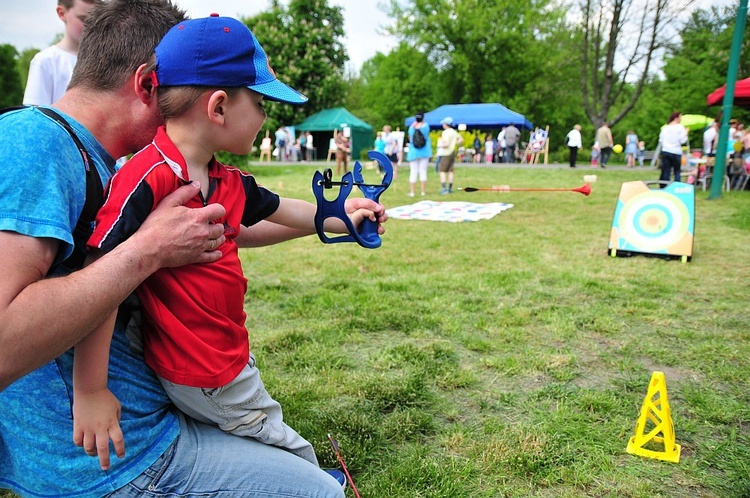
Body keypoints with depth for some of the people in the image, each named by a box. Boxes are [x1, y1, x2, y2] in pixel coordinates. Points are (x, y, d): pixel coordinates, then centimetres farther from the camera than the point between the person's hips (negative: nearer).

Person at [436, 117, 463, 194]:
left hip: (446, 154, -8)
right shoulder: (454, 132, 10)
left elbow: (446, 144, -25)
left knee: (442, 171, -6)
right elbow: (461, 140, 20)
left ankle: (444, 188, -14)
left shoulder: (445, 132, -17)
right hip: (453, 152, 8)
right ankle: (450, 188, 13)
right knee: (450, 171, 11)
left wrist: (440, 145, -8)